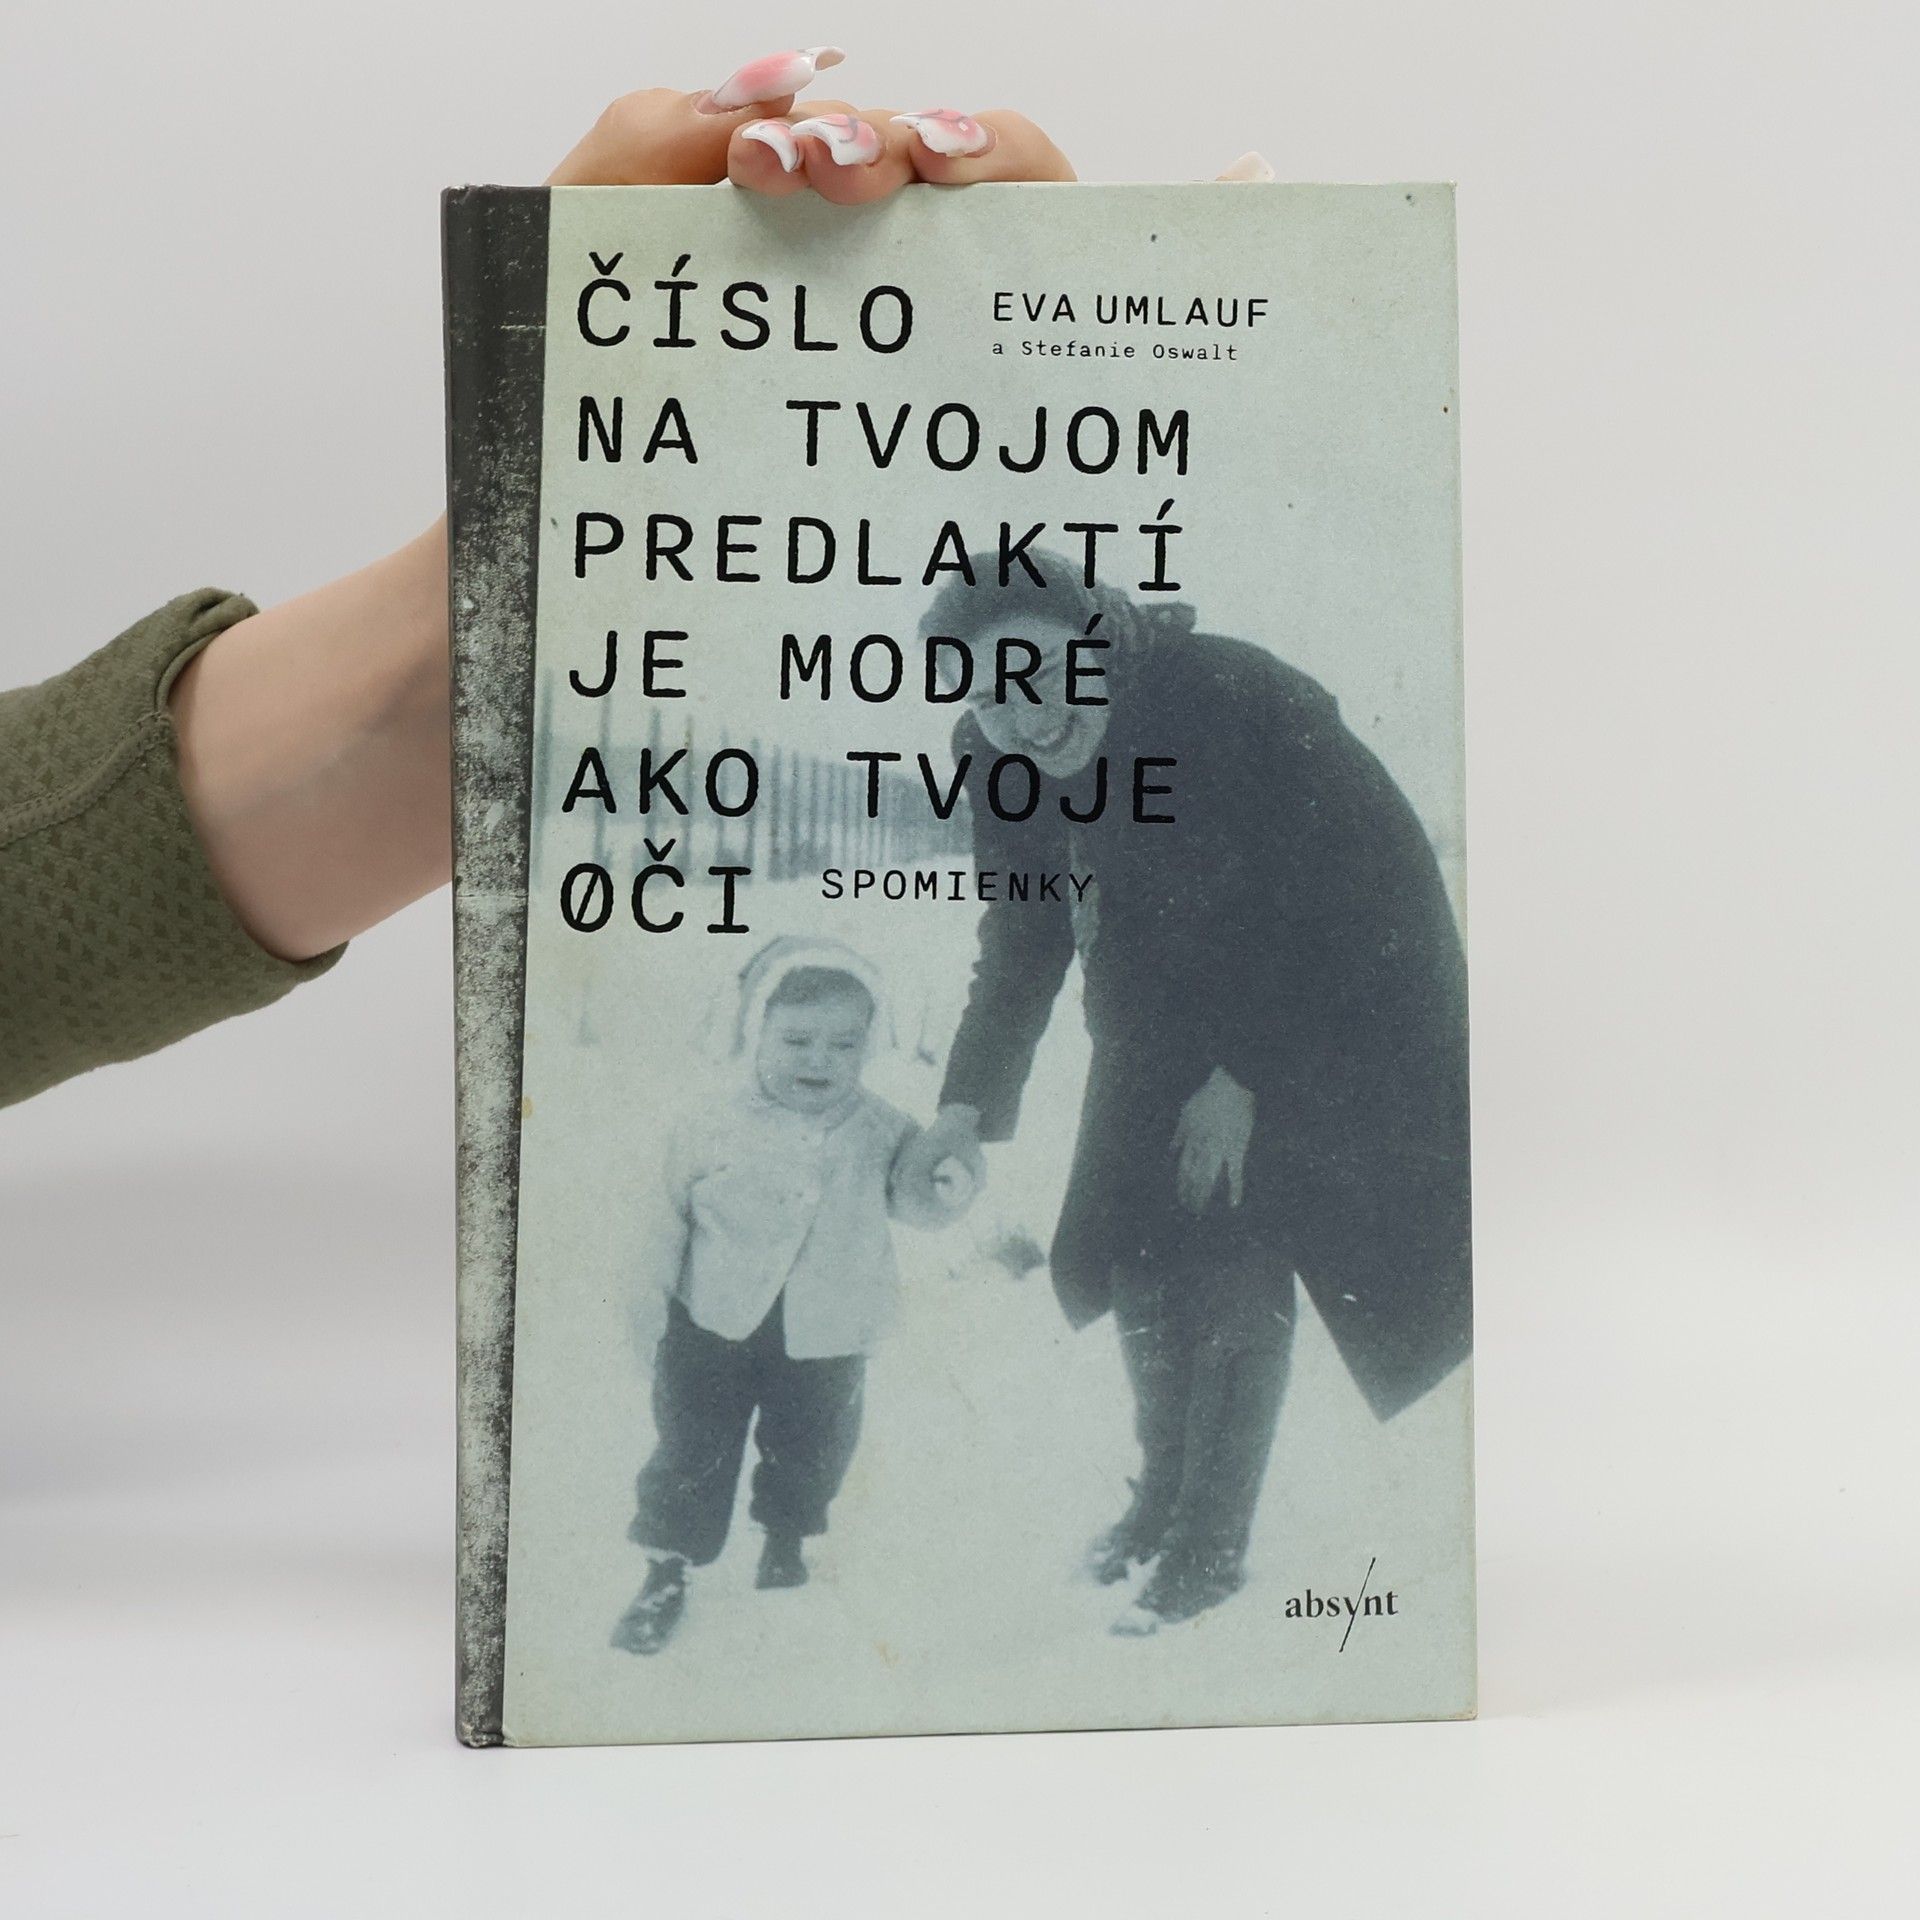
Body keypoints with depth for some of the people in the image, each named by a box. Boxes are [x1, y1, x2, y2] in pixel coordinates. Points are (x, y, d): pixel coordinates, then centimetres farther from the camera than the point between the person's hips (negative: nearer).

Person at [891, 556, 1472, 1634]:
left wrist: (1242, 1079, -19)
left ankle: (1210, 1549, 7)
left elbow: (1328, 899, -22)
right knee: (1143, 1257, 7)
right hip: (1164, 1034, 6)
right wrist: (969, 1102, -12)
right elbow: (1023, 939, -2)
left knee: (1234, 1271, -10)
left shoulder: (1229, 697, -29)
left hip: (1319, 1007, -5)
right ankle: (1165, 1497, 30)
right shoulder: (998, 763, -12)